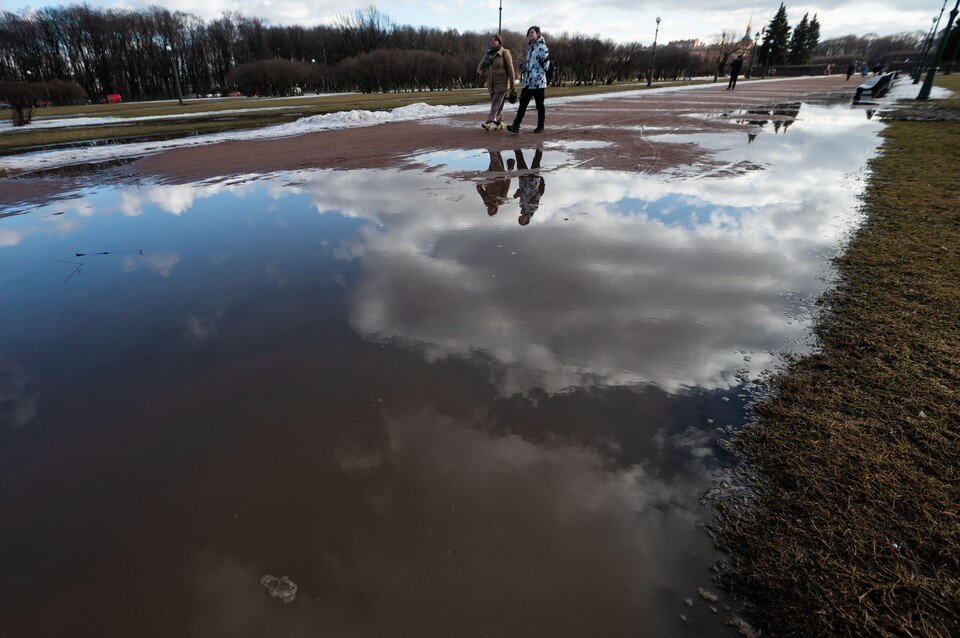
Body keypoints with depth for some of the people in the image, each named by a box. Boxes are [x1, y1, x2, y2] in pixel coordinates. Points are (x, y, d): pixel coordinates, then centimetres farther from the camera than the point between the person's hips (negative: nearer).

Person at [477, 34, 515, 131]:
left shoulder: (504, 53, -3)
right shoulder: (488, 53, 13)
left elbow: (510, 69, -5)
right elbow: (480, 67, 20)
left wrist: (512, 84, -9)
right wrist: (484, 72, -3)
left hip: (502, 84, -6)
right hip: (491, 84, 6)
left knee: (496, 104, -16)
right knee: (497, 104, 11)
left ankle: (489, 123, -25)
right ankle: (499, 123, 19)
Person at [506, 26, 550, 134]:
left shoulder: (542, 47, -7)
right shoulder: (530, 47, 17)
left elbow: (546, 65, -13)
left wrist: (537, 74, -12)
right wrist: (524, 66, 10)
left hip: (538, 82, -7)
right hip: (527, 82, 8)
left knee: (539, 105, 2)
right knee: (522, 104, 0)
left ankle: (540, 126, 10)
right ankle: (516, 126, -4)